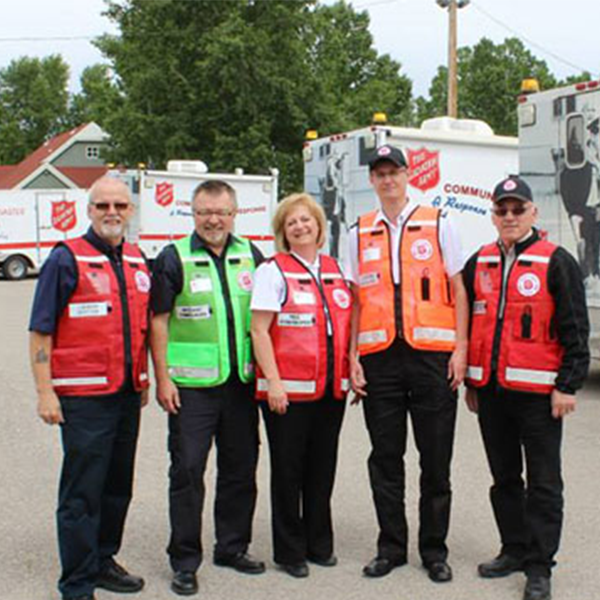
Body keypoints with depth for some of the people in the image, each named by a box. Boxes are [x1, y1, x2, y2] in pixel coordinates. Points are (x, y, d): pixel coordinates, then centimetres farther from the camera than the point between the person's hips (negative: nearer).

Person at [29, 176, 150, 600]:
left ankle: (103, 561, 31)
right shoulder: (67, 259, -7)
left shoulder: (138, 262, 11)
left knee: (118, 486, 15)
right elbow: (40, 331, -9)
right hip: (83, 397, -6)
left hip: (128, 394, 6)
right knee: (82, 493, -1)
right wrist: (45, 391, -13)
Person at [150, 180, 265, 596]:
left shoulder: (251, 256, 9)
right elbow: (159, 320, -3)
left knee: (241, 467, 12)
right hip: (191, 385, -4)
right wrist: (163, 378, -9)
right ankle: (185, 561, 10)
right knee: (188, 469, -1)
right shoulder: (174, 258, -2)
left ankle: (233, 546, 28)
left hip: (241, 382, 4)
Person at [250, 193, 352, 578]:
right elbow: (260, 331, -8)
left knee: (323, 470, 12)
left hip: (332, 388, 5)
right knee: (288, 470, 4)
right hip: (288, 390, -5)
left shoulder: (336, 270, 13)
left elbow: (348, 326, 18)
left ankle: (320, 545, 25)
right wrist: (273, 383, -15)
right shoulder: (274, 271, -3)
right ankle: (290, 551, 17)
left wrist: (352, 371, 9)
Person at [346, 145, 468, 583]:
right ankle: (391, 547, 20)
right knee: (385, 458, 7)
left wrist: (460, 349, -4)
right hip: (379, 358, 2)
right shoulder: (359, 234, 12)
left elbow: (457, 290, 5)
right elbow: (355, 301, 12)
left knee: (436, 459, 4)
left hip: (432, 354, -2)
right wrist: (353, 357, 4)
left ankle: (434, 550, 17)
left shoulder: (439, 224, 6)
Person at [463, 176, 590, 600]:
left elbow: (575, 330, -6)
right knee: (504, 477, 15)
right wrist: (470, 383, 15)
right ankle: (515, 550, 28)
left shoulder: (556, 263, -4)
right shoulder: (479, 264, 12)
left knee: (543, 483, 2)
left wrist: (567, 386, -11)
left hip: (538, 393, -5)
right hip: (490, 390, 6)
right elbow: (467, 323, 17)